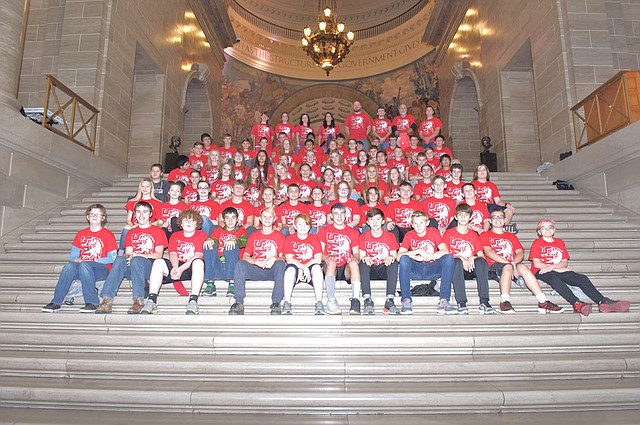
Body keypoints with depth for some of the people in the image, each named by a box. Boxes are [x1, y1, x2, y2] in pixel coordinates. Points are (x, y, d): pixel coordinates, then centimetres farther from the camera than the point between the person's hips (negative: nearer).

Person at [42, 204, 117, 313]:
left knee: (84, 266, -35)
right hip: (81, 267, 4)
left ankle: (92, 303, -32)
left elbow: (112, 258, -4)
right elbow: (73, 255, 17)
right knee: (69, 266, -28)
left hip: (102, 269, -4)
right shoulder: (81, 234, 17)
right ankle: (55, 303, -28)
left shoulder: (108, 235, 3)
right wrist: (76, 259, -5)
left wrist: (94, 261, -13)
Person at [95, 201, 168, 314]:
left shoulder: (158, 231, 10)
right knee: (120, 259, -29)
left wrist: (138, 255, -16)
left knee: (136, 261, -36)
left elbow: (158, 254, -2)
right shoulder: (131, 233, 23)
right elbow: (128, 253, 13)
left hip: (151, 266, -3)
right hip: (132, 269, 3)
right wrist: (128, 257, -13)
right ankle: (107, 300, -40)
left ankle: (138, 300, -40)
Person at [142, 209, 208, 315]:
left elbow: (198, 255, -10)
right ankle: (151, 301, -28)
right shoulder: (175, 236, 17)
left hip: (192, 269, -3)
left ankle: (193, 301, -42)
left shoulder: (201, 235, 4)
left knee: (198, 262, -36)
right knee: (158, 262, -22)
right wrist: (175, 267, -22)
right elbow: (172, 254, 2)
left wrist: (181, 268, -24)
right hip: (176, 267, 4)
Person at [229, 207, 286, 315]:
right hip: (256, 269, 2)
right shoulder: (254, 236, 17)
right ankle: (239, 303, -31)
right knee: (240, 264, -26)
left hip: (272, 270, -1)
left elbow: (282, 258, 1)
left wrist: (274, 259, -23)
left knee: (280, 264, -33)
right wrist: (257, 262, -15)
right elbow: (245, 256, 6)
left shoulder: (279, 236, 12)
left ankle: (276, 303, -34)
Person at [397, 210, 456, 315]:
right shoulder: (409, 235, -1)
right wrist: (418, 251, -24)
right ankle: (406, 301, -30)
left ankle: (444, 301, -28)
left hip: (433, 269, 1)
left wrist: (428, 256, -23)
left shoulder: (433, 232, 0)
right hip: (415, 270, 0)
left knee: (448, 258, -26)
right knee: (404, 259, -30)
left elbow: (445, 251, -14)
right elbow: (399, 256, -15)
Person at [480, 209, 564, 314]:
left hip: (513, 265, 3)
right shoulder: (485, 235, 14)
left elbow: (520, 253, 12)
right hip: (494, 266, -3)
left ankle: (543, 302, -37)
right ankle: (505, 302, -46)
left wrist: (514, 262, -12)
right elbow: (488, 252, -3)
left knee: (522, 267, -30)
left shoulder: (511, 236, 28)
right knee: (508, 267, -36)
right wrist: (508, 263, -15)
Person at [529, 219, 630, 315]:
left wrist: (552, 266, -12)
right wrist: (558, 267, -8)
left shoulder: (560, 242, 21)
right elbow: (536, 264, -3)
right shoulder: (537, 243, 8)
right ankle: (576, 303, -57)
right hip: (542, 272, -5)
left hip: (559, 271, 5)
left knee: (583, 279, -19)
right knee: (554, 278, -39)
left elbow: (565, 263, 9)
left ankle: (603, 302, -34)